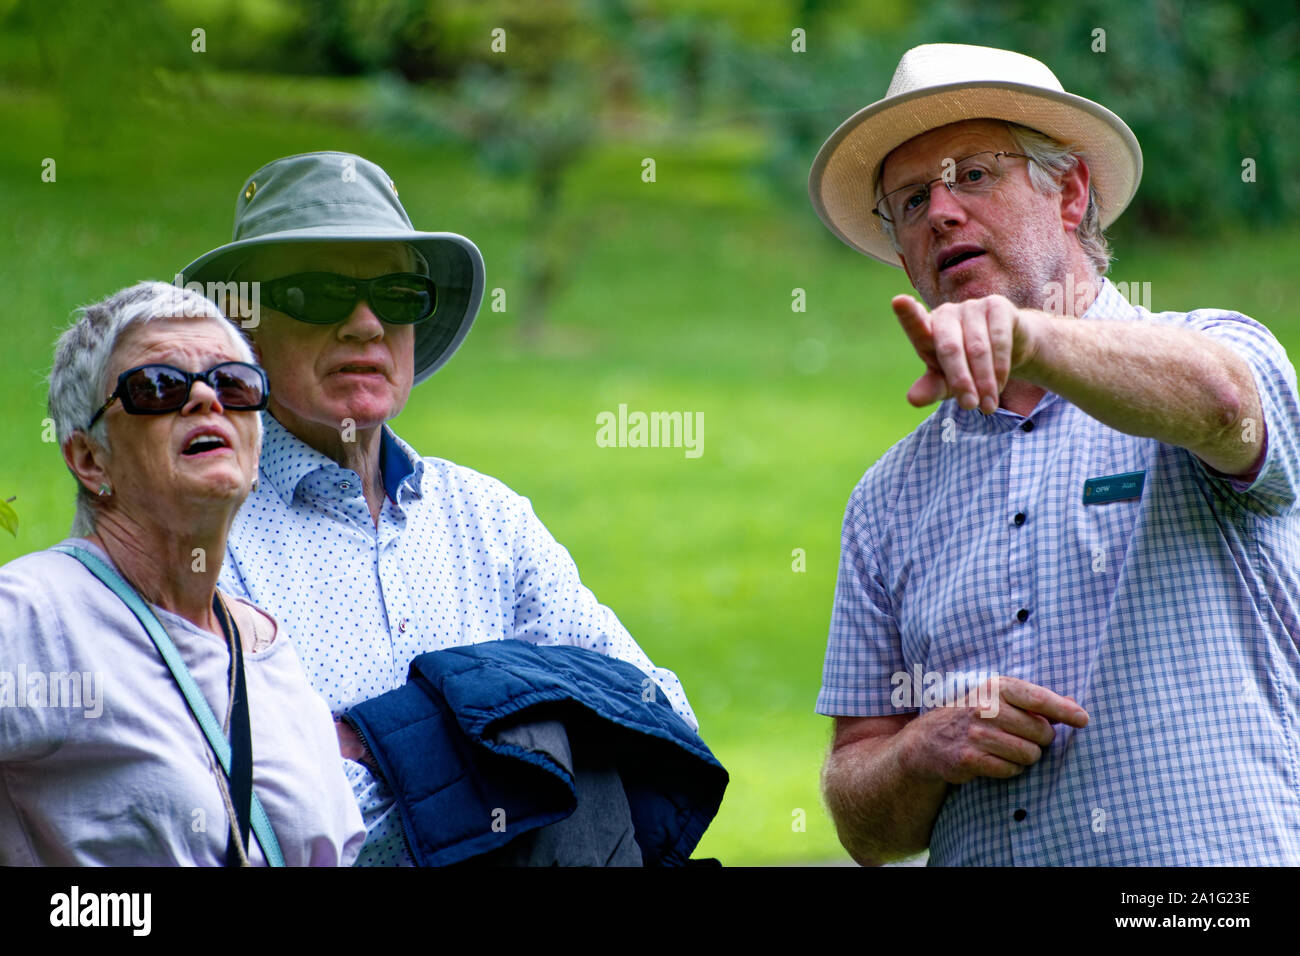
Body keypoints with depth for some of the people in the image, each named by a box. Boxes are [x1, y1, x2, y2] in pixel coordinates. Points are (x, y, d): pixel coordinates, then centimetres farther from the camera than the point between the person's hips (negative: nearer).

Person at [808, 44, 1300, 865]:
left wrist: (1022, 335, -34)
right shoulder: (890, 502, 16)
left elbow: (1212, 400, -19)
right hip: (976, 858, 4)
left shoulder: (1219, 349, 6)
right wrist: (928, 751, -5)